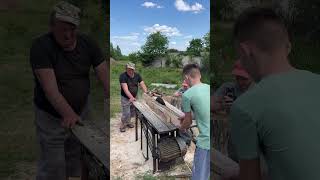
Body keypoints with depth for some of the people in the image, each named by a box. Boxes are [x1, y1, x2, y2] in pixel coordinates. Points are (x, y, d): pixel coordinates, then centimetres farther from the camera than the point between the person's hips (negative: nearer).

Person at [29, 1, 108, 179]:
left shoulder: (87, 43, -8)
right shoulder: (41, 46, -20)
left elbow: (106, 76, -15)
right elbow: (50, 88, -29)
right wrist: (68, 114, -43)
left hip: (82, 110, 4)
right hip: (51, 116, -4)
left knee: (76, 161, 22)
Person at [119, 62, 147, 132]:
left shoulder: (137, 75, -4)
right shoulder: (123, 76, -20)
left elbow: (142, 85, -11)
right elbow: (125, 89, -30)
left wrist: (146, 93, -29)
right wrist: (131, 97, -44)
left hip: (134, 97, 5)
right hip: (125, 98, -5)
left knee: (132, 112, 15)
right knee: (126, 113, -4)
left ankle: (128, 122, 40)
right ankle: (123, 125, 19)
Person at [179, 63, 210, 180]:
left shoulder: (187, 94, -8)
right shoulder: (208, 88, 9)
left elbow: (188, 122, 4)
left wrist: (181, 128, 26)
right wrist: (187, 117, 33)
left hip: (206, 141, -6)